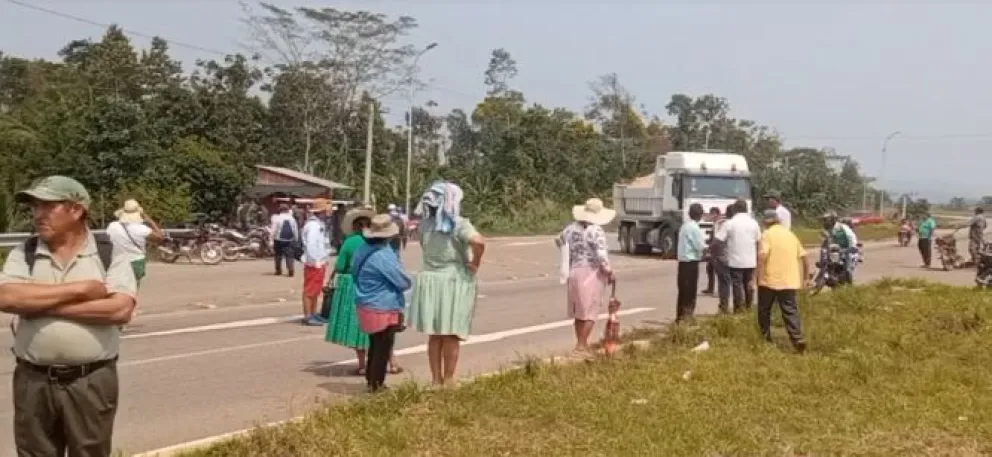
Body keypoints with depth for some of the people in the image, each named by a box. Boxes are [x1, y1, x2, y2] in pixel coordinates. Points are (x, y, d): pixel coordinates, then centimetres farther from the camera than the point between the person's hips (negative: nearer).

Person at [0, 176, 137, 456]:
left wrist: (43, 306, -15)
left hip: (92, 381, -2)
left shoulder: (111, 255, -3)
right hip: (34, 381, 3)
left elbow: (121, 309, -18)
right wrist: (79, 289, -17)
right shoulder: (23, 255, 4)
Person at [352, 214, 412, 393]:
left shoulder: (362, 250, 3)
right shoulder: (383, 256, -23)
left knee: (374, 346, 21)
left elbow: (356, 274, 18)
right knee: (383, 349, 3)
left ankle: (371, 381, 31)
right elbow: (404, 283, -17)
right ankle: (376, 386, 11)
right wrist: (407, 281, 6)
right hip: (383, 310, -9)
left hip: (367, 306, 9)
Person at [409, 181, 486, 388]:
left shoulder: (425, 224, 3)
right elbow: (478, 242, -32)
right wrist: (475, 263, -16)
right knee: (451, 336, 6)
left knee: (434, 335, 14)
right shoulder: (459, 224, -15)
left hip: (430, 282, 5)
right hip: (454, 282, -5)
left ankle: (436, 379, 20)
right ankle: (448, 381, 12)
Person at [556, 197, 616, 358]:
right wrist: (610, 273, -8)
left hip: (574, 272, 7)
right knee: (590, 311, 1)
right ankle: (582, 345, -1)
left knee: (579, 311, 16)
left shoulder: (571, 227, 5)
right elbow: (601, 255, -19)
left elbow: (559, 240, 21)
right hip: (591, 273, -6)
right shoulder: (596, 231, -15)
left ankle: (580, 344, 23)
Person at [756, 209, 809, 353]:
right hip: (790, 281, 4)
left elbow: (762, 256, -19)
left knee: (764, 310, 13)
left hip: (770, 280, -4)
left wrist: (759, 276, -16)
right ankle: (798, 341, -11)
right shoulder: (790, 234, 14)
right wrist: (806, 277, 21)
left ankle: (765, 338, 21)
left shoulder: (767, 234, -5)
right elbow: (803, 257, 14)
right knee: (791, 312, 3)